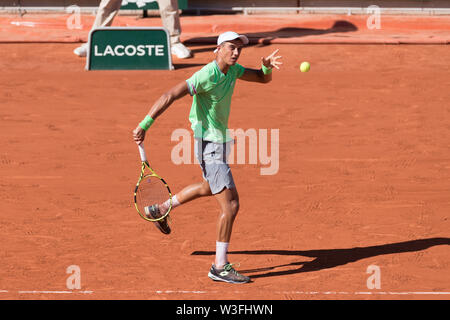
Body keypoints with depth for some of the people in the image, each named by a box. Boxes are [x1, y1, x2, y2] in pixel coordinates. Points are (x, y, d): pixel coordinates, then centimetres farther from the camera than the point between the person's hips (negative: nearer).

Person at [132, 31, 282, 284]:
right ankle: (220, 267, -8)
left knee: (210, 187, 35)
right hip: (210, 146, -10)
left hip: (220, 141, 10)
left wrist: (268, 66, -15)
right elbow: (170, 96, -28)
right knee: (231, 204, -13)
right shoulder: (207, 76, -25)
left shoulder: (232, 70, 1)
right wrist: (144, 125, -33)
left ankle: (160, 210, 54)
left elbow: (263, 79, 10)